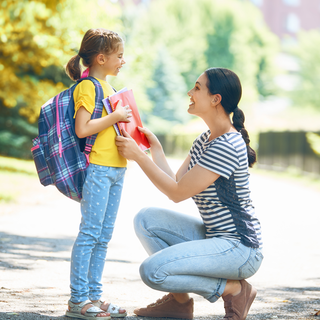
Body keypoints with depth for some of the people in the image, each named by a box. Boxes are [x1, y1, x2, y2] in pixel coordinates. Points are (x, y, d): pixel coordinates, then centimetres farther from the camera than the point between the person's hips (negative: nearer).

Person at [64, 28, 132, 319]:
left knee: (104, 235, 9)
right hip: (97, 167, -9)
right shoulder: (88, 87, -9)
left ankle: (94, 296, 13)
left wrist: (126, 122, 13)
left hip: (116, 168, 9)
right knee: (90, 232, -9)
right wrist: (115, 116, -16)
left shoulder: (108, 87, 20)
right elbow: (82, 129, -20)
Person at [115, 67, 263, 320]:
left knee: (152, 271, -21)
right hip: (213, 235, 10)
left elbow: (177, 192, -18)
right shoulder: (205, 140, 11)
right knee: (146, 220, 3)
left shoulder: (227, 146, -20)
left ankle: (234, 289, -5)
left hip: (240, 248, -10)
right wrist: (155, 147, 9)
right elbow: (176, 184, 9)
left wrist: (139, 156, -14)